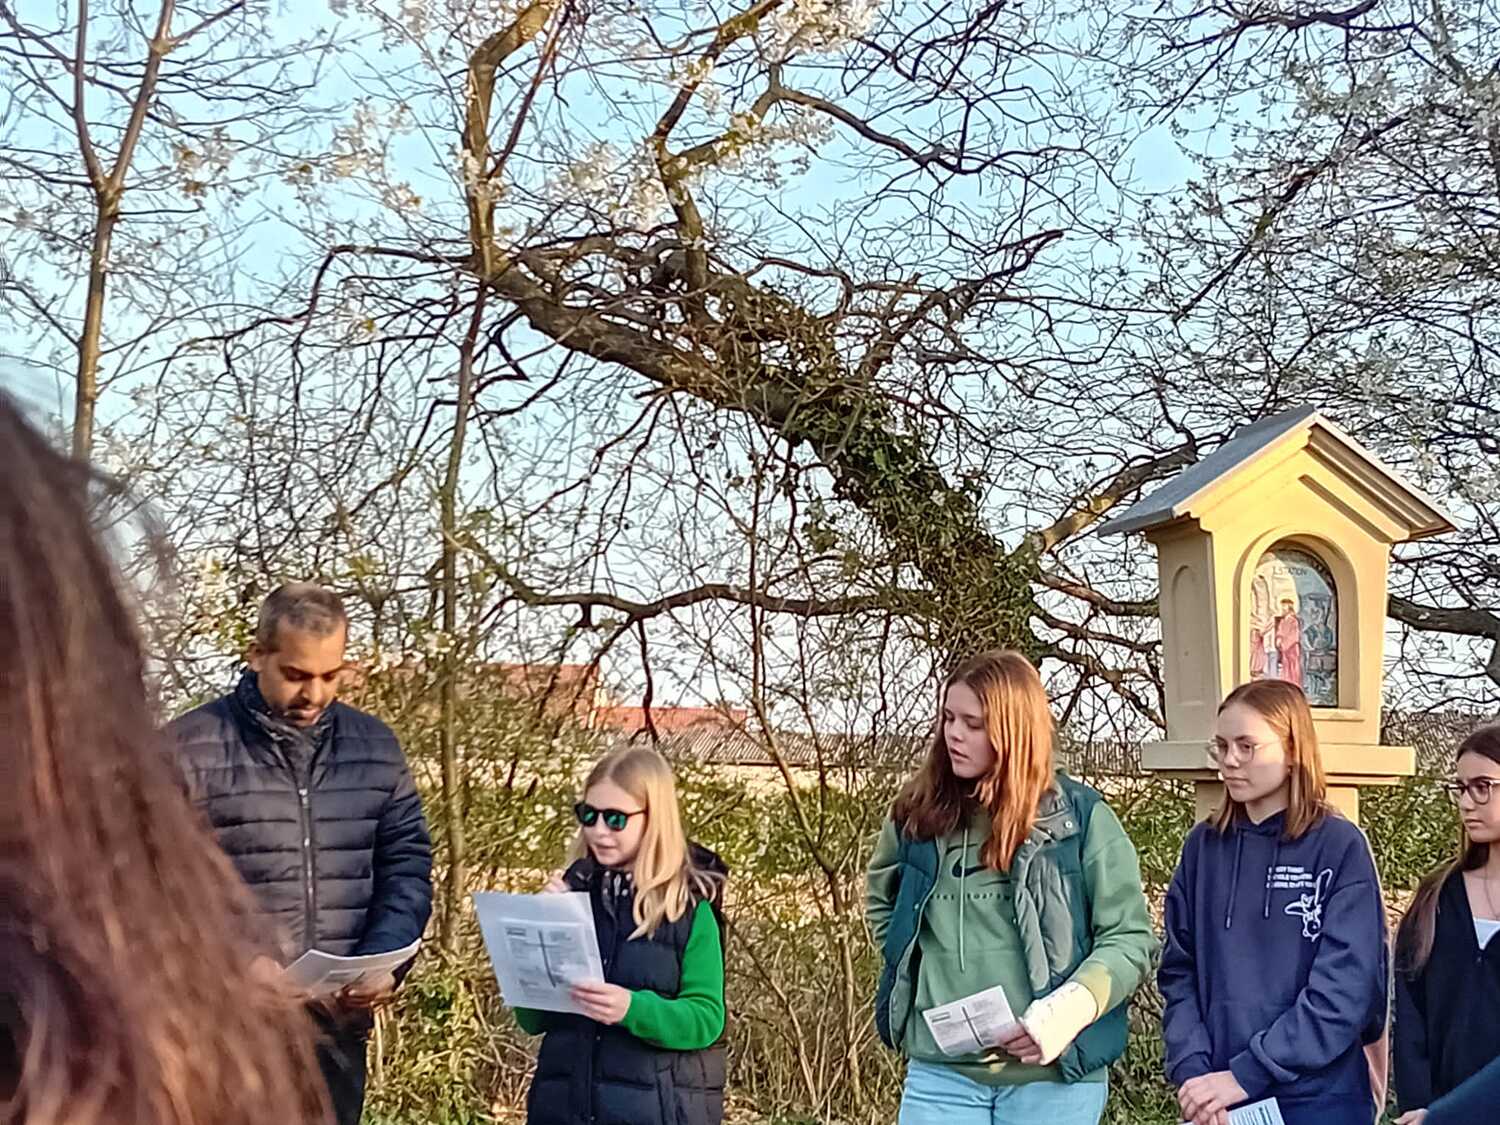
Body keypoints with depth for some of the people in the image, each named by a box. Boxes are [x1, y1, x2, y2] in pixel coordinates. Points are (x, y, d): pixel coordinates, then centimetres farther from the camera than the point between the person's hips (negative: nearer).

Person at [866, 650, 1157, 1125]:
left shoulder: (1081, 819, -4)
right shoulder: (918, 813, 6)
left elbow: (1131, 939, -4)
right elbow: (881, 899, 25)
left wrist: (1073, 1006, -20)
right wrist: (911, 967, 10)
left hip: (1054, 1075, -2)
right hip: (940, 1071, 3)